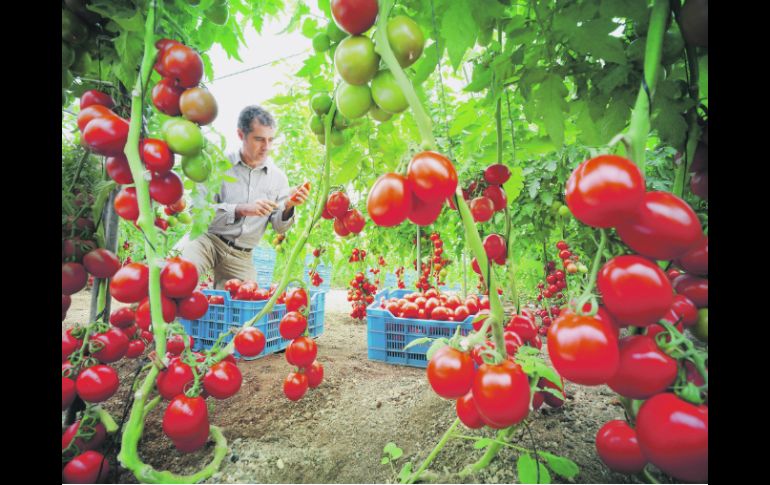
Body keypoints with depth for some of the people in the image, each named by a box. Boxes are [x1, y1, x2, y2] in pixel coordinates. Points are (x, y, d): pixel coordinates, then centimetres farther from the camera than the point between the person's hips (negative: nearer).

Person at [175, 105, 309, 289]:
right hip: (207, 239, -3)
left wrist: (288, 207, -18)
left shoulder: (278, 177, 3)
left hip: (241, 256, 3)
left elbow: (279, 227, 4)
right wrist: (241, 209, -25)